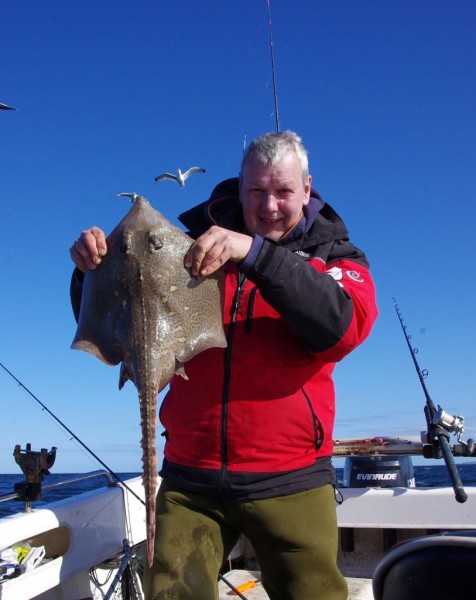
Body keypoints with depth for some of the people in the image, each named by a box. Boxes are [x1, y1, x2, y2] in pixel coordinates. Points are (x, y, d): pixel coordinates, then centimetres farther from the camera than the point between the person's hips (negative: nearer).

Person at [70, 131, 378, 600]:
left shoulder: (335, 259, 4)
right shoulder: (195, 249, 6)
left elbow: (340, 325, -20)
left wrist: (255, 252, -30)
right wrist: (96, 269, -13)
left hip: (291, 482, 0)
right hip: (191, 479, 1)